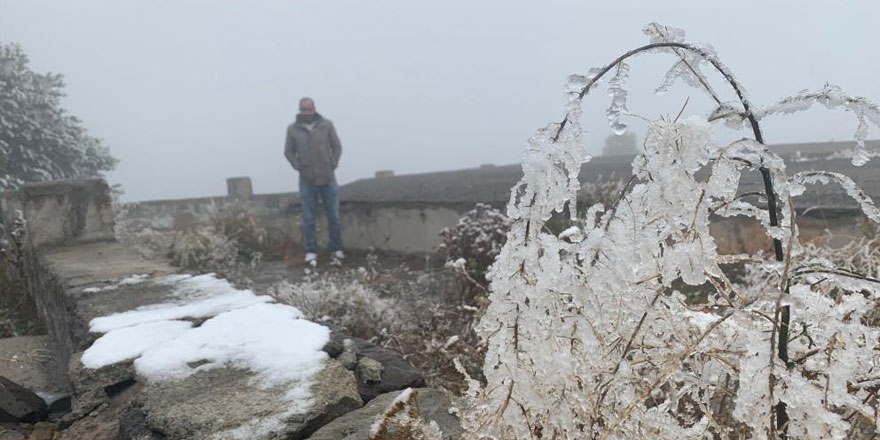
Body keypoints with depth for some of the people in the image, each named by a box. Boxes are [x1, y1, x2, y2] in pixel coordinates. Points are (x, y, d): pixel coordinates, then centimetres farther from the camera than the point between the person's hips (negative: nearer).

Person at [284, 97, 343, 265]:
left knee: (334, 217, 6)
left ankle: (336, 250, 16)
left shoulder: (327, 125, 1)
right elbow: (288, 152, 8)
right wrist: (299, 167, -4)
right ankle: (311, 252, 11)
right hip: (307, 181, 0)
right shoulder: (293, 129, 1)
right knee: (308, 219, 3)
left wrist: (333, 165, -4)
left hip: (328, 179, 1)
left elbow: (337, 146, 6)